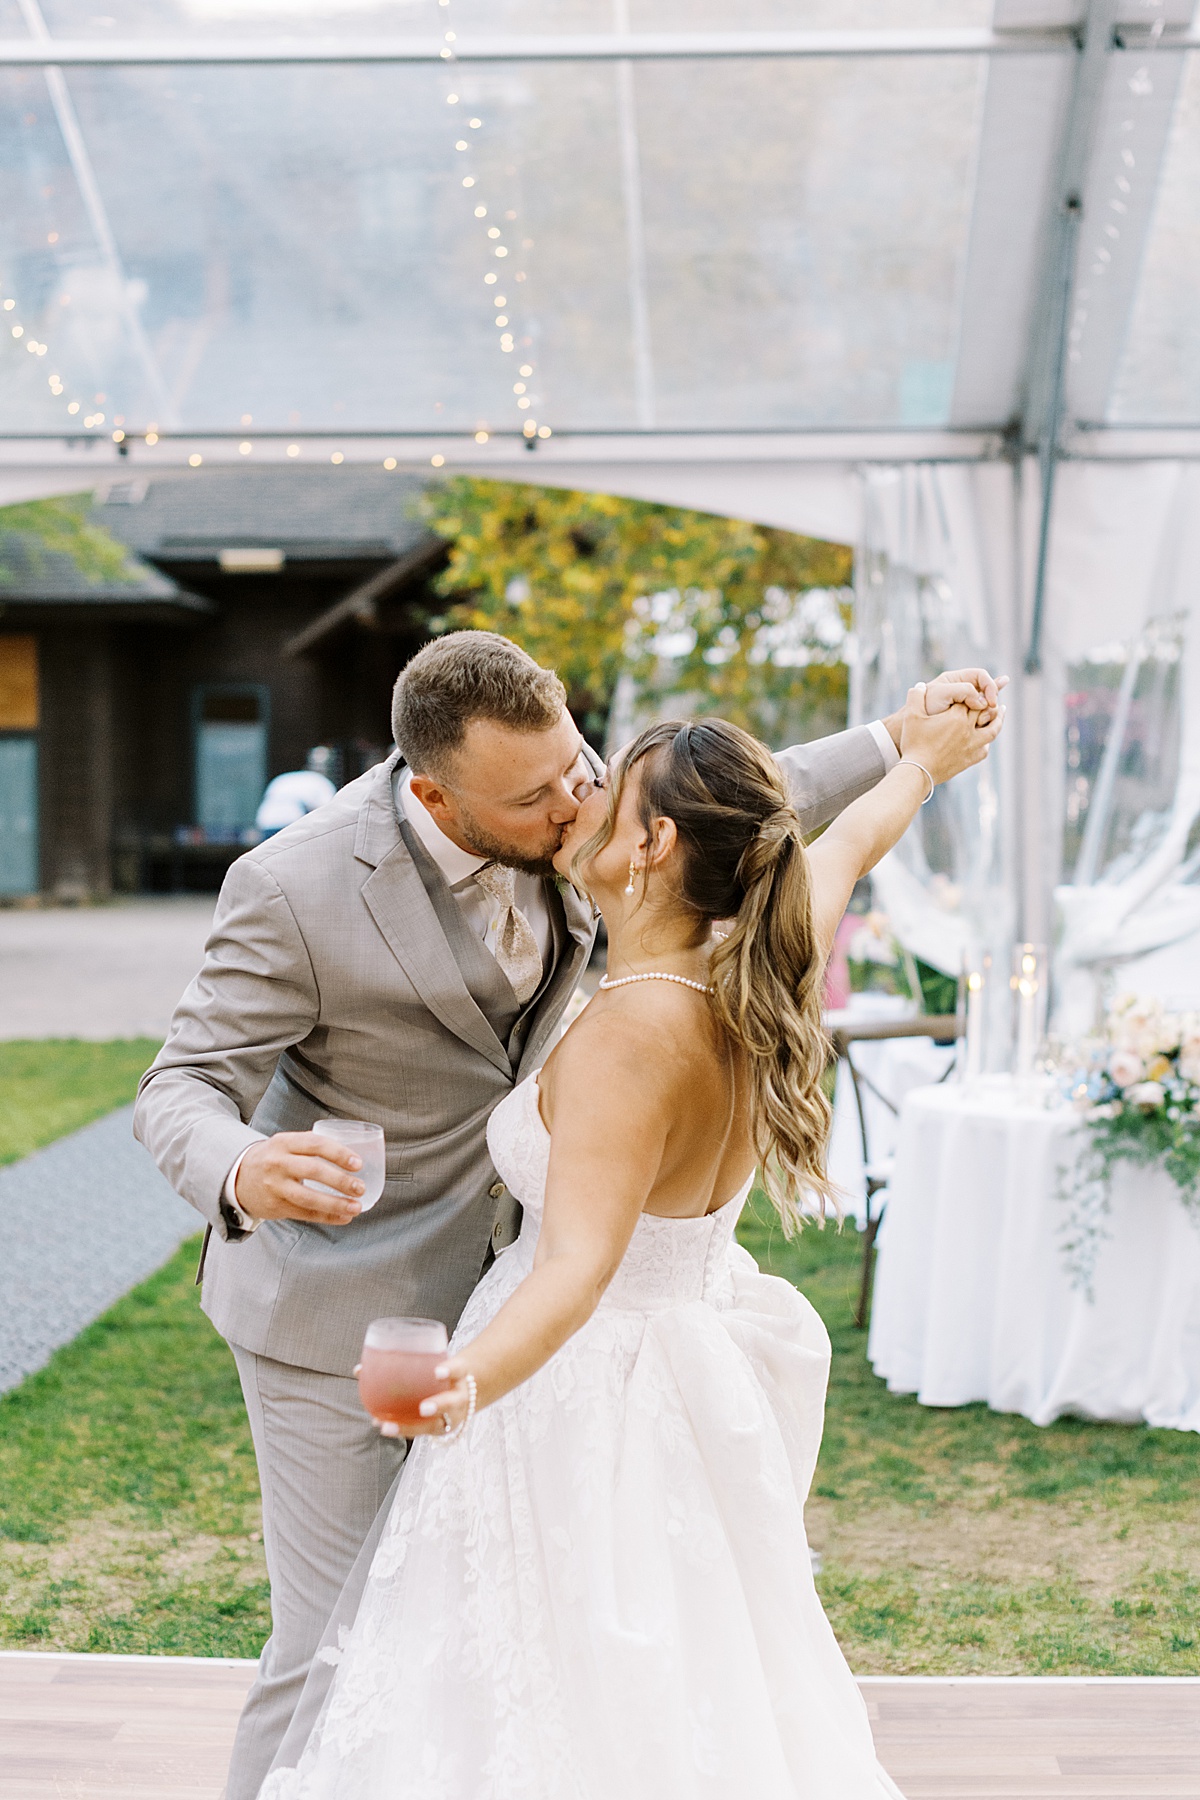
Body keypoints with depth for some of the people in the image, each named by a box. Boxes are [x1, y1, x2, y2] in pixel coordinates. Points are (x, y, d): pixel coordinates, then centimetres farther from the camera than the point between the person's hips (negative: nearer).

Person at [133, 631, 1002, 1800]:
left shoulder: (558, 797, -9)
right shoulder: (296, 890, -26)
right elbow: (180, 1092, -20)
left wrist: (900, 736, 9)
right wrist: (243, 1172, -44)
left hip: (496, 1289, 6)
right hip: (341, 1312, -6)